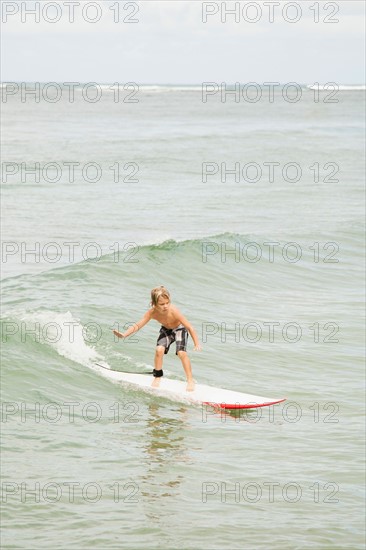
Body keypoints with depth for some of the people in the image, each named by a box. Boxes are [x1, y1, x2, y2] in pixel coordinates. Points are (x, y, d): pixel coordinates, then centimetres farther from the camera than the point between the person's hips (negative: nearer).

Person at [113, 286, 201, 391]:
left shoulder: (173, 311, -38)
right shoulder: (152, 312, -27)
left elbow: (189, 327, -32)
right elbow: (137, 326, -22)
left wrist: (197, 344, -34)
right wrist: (124, 335, -37)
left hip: (179, 329, -3)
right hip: (166, 330, 3)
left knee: (181, 353, -22)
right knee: (159, 350, -19)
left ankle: (190, 380, -6)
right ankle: (157, 377, 4)